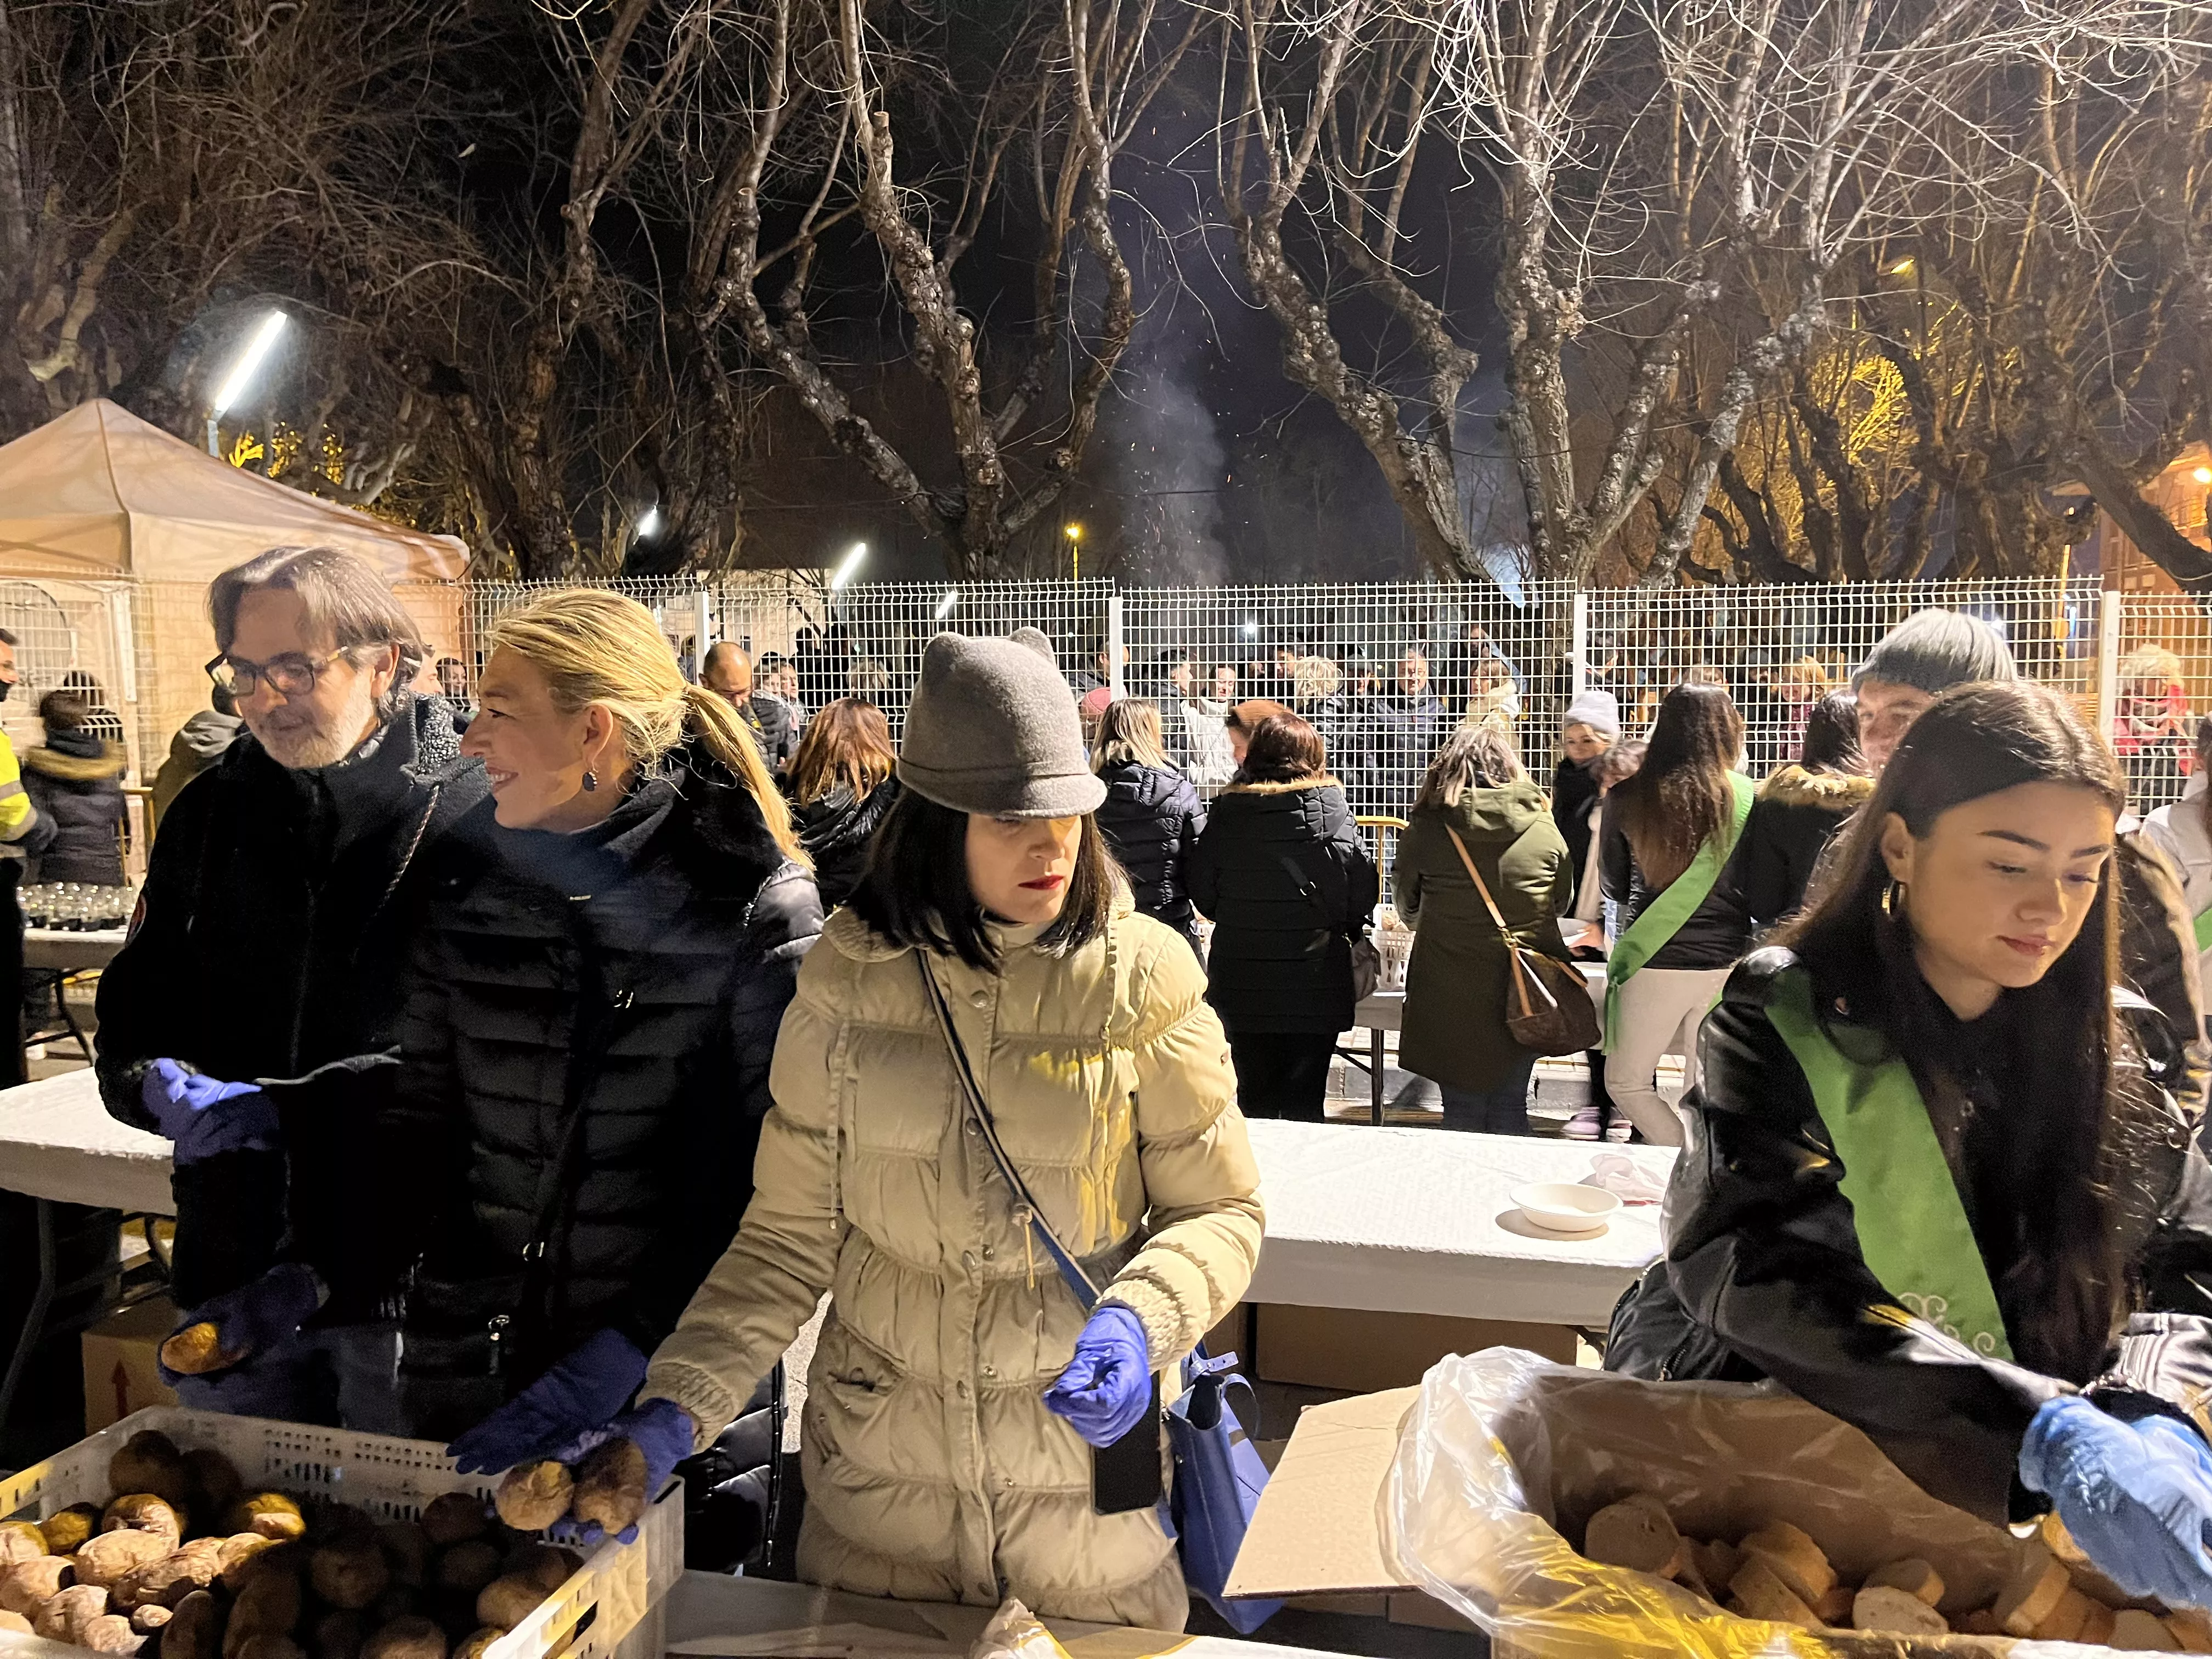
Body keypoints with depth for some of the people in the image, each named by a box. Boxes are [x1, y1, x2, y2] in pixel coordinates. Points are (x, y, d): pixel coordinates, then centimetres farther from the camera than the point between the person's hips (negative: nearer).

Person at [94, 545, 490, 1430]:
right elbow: (134, 1012, 13)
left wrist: (282, 1108, -21)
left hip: (406, 1266, -5)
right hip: (234, 1259, 5)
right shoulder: (208, 814, 7)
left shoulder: (469, 818, -12)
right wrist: (163, 1089, -10)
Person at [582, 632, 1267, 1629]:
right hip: (879, 1463, 1)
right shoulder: (848, 977, -9)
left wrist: (1139, 1322, -23)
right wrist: (676, 1406, -15)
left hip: (1088, 1448, -1)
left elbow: (1220, 1209, -5)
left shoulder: (1142, 979, -12)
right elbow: (790, 1236, -4)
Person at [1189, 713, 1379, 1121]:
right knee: (1304, 1103, 6)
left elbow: (1200, 889, 1)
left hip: (1243, 982, 1)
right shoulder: (1332, 807, -7)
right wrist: (1342, 931, 11)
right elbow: (1363, 892, -8)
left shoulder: (1227, 811, -4)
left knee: (1254, 1099, 13)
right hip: (1315, 980, -1)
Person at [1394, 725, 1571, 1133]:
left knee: (1462, 1110, 10)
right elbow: (1561, 903, 13)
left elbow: (1408, 908, 9)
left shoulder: (1425, 829, -6)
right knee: (1510, 1108, 13)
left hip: (1450, 992, -2)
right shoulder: (1543, 828, -2)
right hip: (1525, 993, 2)